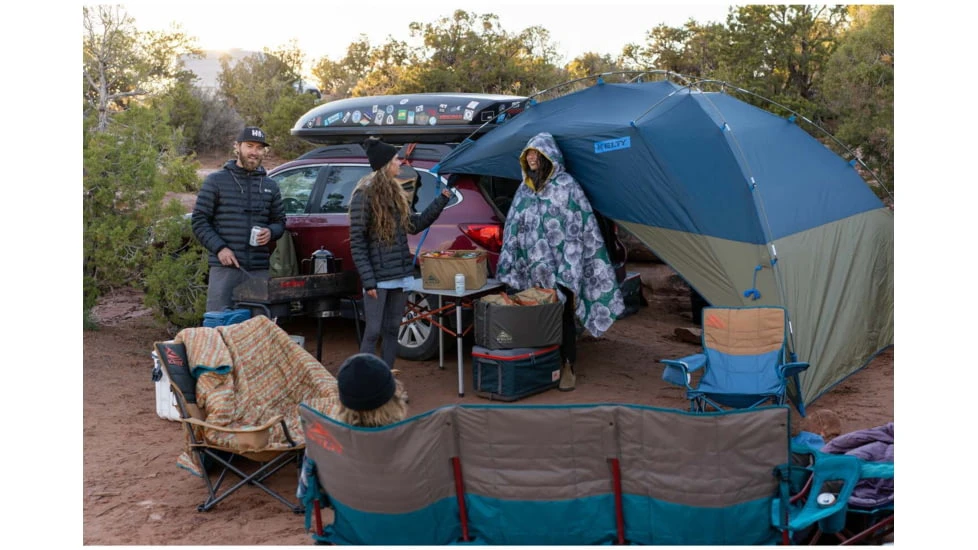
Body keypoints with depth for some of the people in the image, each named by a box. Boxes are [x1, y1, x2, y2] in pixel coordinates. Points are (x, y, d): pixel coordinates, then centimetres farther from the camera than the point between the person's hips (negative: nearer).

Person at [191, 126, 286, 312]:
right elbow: (198, 221, 2)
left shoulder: (270, 186, 16)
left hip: (260, 269, 4)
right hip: (224, 267, -4)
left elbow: (280, 221, 22)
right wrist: (219, 248, -11)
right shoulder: (216, 181, 5)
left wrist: (271, 232, -2)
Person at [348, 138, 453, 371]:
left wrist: (441, 201, 12)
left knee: (392, 330, 12)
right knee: (373, 332, -3)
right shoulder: (364, 195, -11)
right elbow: (357, 242, -13)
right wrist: (368, 281, -18)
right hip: (378, 277, -7)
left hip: (400, 275, 7)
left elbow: (415, 225, 16)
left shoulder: (395, 192, 11)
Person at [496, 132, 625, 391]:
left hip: (559, 265, -5)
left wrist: (571, 269, -10)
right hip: (534, 269, 5)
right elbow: (514, 229, 16)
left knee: (563, 315, -2)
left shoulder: (566, 185, -4)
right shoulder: (524, 189, 12)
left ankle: (567, 367, 8)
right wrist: (510, 266, 13)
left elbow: (580, 225, -6)